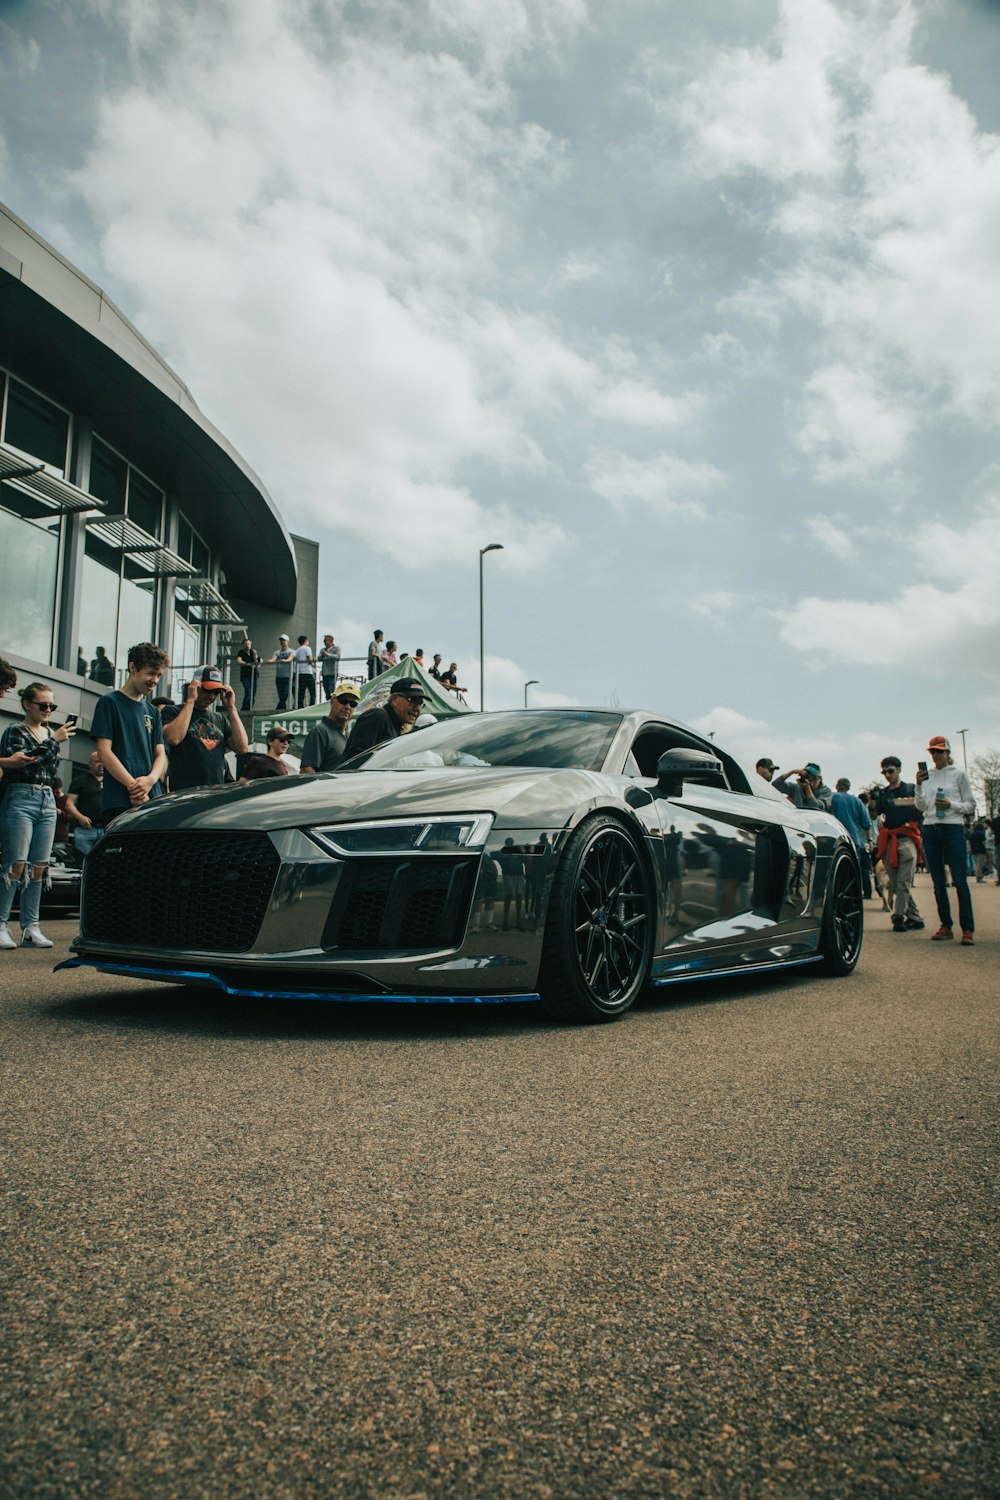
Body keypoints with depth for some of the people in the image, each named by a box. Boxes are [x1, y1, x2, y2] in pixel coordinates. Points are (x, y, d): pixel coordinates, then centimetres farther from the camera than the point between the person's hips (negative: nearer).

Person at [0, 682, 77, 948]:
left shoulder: (51, 732, 17)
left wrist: (58, 740, 1)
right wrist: (54, 741, -16)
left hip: (47, 801, 6)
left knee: (38, 867, 3)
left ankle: (30, 928, 7)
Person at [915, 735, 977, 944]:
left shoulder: (959, 774, 4)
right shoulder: (927, 776, 13)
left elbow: (971, 805, 3)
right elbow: (921, 807, 7)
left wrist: (952, 805, -14)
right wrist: (919, 786, -6)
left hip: (953, 827, -4)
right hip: (930, 829, 4)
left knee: (960, 880, -10)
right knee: (938, 882, 6)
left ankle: (968, 929, -9)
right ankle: (945, 926, 12)